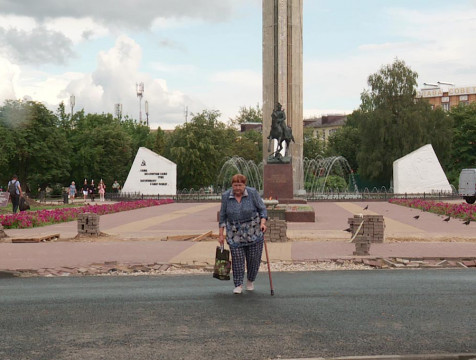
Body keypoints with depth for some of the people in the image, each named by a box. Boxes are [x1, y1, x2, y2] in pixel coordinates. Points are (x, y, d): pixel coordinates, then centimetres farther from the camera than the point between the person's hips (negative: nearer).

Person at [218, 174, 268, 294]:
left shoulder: (252, 193, -9)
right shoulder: (226, 196, -5)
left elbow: (262, 209, -6)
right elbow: (223, 216, 1)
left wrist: (263, 222, -22)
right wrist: (221, 234, -1)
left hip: (253, 232, 0)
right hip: (235, 234, 1)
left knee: (254, 258, 4)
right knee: (237, 259, -3)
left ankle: (250, 281, 24)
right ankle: (238, 285, 8)